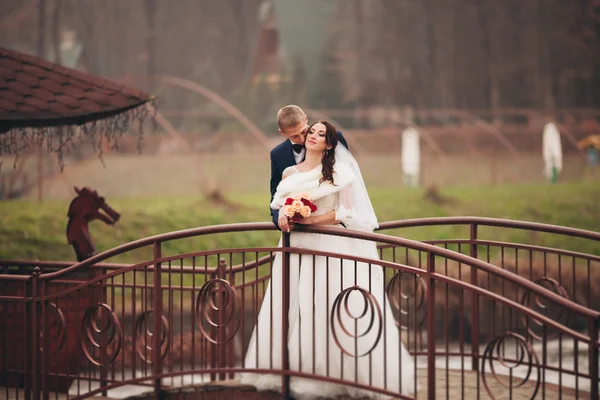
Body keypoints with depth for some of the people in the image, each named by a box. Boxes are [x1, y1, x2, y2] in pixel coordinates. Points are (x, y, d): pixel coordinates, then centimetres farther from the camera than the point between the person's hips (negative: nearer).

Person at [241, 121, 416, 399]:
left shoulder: (337, 172, -1)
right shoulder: (289, 173, 12)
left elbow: (345, 212, -7)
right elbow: (278, 203, 18)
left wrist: (310, 219, -15)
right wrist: (282, 216, -6)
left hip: (327, 247, -5)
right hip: (294, 246, 5)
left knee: (320, 309, -8)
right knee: (288, 309, 0)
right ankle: (291, 369, 6)